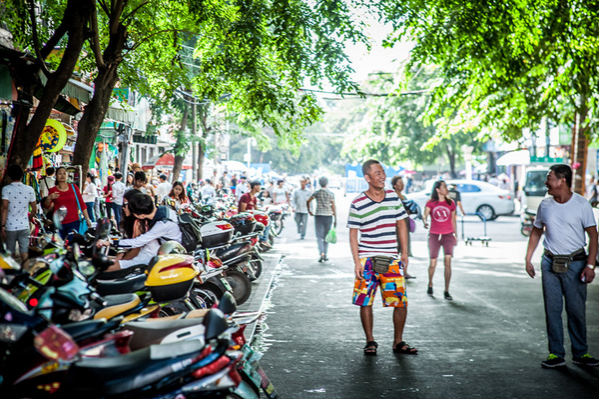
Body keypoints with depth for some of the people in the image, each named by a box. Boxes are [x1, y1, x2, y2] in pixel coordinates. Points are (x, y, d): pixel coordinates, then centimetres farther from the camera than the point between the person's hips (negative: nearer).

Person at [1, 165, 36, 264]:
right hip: (24, 226, 2)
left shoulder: (6, 189, -8)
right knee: (25, 252, 3)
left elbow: (5, 208, -14)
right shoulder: (29, 189, 1)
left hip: (10, 226, -2)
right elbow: (34, 208, 6)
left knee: (10, 253, 11)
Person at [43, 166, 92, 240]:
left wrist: (87, 219, 5)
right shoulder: (52, 190, 7)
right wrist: (49, 198, -19)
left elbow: (82, 204, 9)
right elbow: (47, 207, 1)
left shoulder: (73, 187, 7)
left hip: (73, 223, -1)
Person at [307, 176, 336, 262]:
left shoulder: (317, 193, 0)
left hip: (318, 216, -1)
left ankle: (322, 253, -22)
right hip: (328, 216, 1)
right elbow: (333, 207, -1)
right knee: (326, 236, 11)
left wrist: (309, 211, 10)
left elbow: (308, 201, -5)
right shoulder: (331, 194, 0)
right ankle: (325, 255, 12)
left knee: (319, 236, -2)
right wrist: (335, 219, 4)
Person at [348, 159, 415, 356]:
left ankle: (398, 342, 15)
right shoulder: (358, 203, -5)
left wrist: (404, 252, 8)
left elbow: (401, 225, 14)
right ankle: (370, 342, 16)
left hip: (392, 259, 3)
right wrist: (356, 261, -8)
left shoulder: (393, 197, 6)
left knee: (401, 301, -1)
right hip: (367, 260, -3)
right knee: (366, 302, 0)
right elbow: (353, 233, -2)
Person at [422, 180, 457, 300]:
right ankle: (430, 284, 32)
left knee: (447, 262, -11)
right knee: (433, 263, 4)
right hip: (434, 235, -1)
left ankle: (446, 291, -5)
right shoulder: (430, 203, -1)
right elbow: (425, 215, -15)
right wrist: (425, 222, -37)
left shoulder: (451, 203, 6)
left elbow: (453, 220, 14)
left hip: (448, 235, 1)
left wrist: (455, 235, 15)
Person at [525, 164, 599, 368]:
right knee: (552, 310, 4)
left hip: (575, 263, -3)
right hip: (550, 263, 3)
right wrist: (528, 259, 11)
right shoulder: (545, 205, 5)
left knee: (576, 310, 2)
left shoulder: (581, 204, -6)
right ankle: (556, 354, 12)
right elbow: (536, 231, 16)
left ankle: (580, 353, 14)